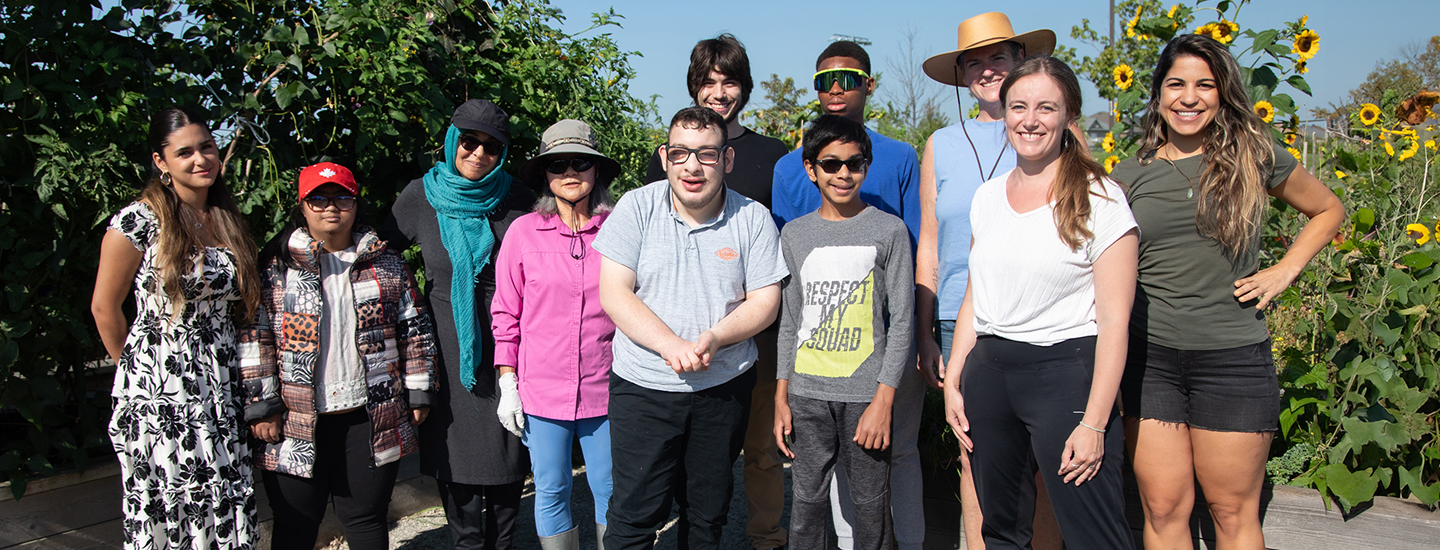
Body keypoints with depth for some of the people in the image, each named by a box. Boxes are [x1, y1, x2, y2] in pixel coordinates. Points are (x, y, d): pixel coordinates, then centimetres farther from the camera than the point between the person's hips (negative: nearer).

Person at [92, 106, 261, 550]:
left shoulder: (227, 221, 11)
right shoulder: (141, 220, -8)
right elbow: (104, 306, -1)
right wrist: (138, 368, 8)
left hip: (222, 391, 5)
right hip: (161, 395, -5)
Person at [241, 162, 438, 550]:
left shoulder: (386, 265, 8)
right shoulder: (275, 267, 0)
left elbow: (415, 329, 10)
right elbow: (253, 338, -3)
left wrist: (418, 393, 6)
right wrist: (261, 407, -8)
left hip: (372, 420, 1)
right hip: (297, 425, -1)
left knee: (367, 518, 10)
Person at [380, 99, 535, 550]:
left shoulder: (516, 201, -1)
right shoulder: (420, 196, 1)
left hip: (504, 343, -1)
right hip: (446, 344, 1)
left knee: (507, 453, 6)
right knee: (452, 451, 7)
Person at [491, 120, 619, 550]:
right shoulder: (524, 231, -1)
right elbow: (505, 313, 4)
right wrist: (508, 385, 1)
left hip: (605, 392, 0)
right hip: (541, 393, 0)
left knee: (611, 492, 9)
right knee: (551, 492, 10)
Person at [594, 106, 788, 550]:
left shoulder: (753, 218, -2)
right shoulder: (637, 207, -4)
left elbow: (765, 301, -2)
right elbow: (613, 294, -9)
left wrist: (714, 338, -21)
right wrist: (671, 345, -22)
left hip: (724, 385, 2)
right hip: (643, 384, -1)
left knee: (709, 513, 15)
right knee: (634, 514, -1)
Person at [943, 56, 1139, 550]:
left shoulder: (1099, 200, -6)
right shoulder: (988, 197, 11)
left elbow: (1114, 321, -10)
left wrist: (1093, 422, -15)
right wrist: (953, 382, 10)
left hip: (1065, 370, -5)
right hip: (988, 371, 6)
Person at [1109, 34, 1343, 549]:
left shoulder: (1255, 156, 2)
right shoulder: (1130, 174, 5)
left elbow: (1328, 209, 18)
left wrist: (1285, 270, 4)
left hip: (1234, 357, -1)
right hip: (1150, 357, 1)